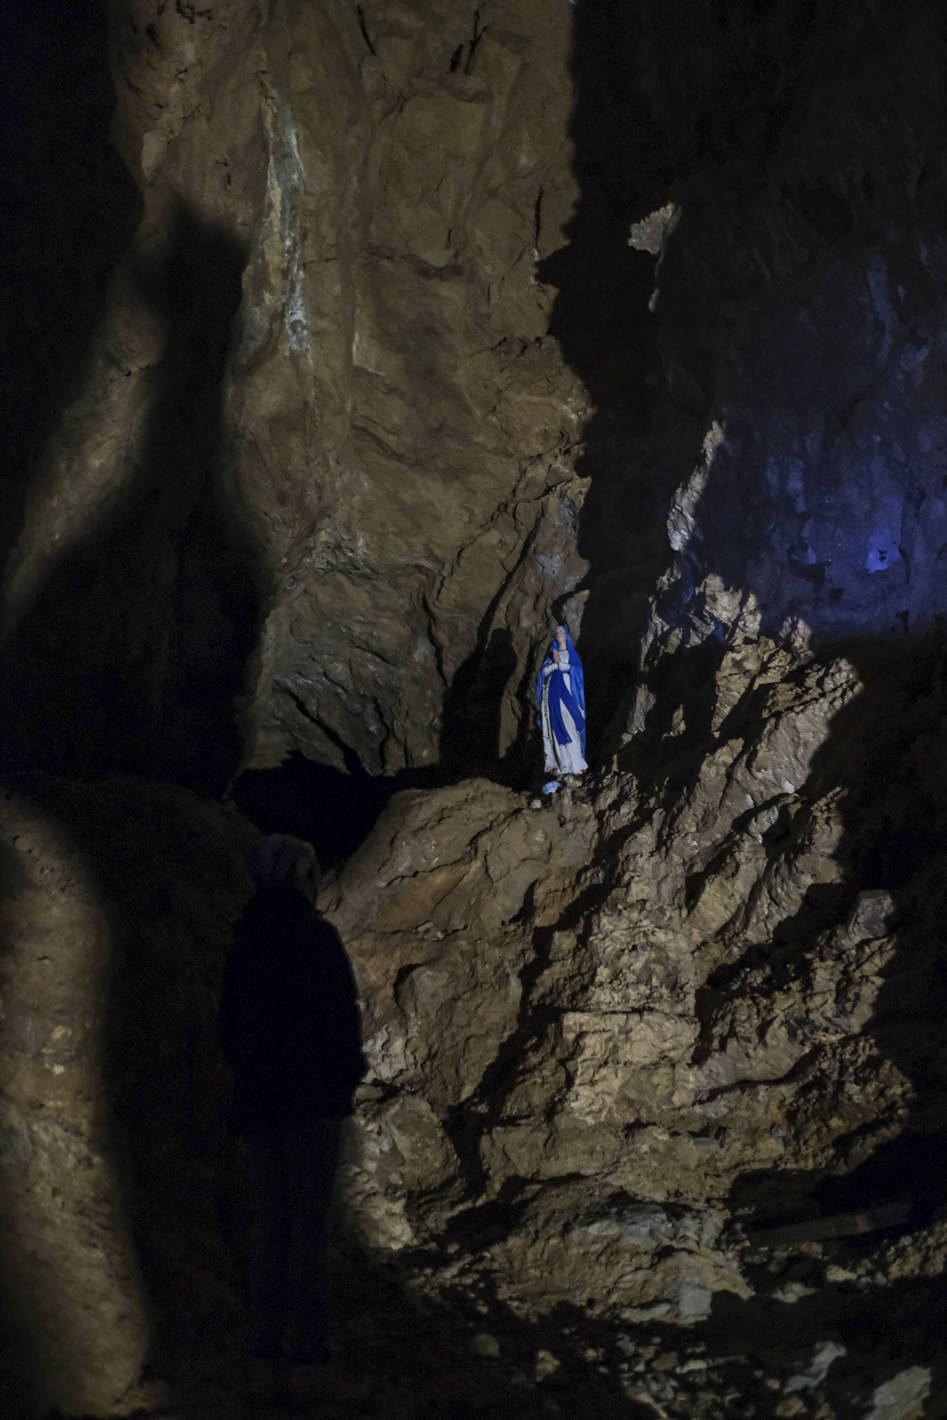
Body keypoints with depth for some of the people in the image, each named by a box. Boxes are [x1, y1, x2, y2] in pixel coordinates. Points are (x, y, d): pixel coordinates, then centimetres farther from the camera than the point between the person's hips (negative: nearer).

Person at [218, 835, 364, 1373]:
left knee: (266, 1217, 10)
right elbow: (339, 1012, -14)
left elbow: (229, 1022, 13)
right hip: (313, 1095, -6)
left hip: (257, 1095, 6)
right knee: (309, 1215, -2)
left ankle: (266, 1336, 11)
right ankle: (306, 1338, -3)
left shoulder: (246, 941, 8)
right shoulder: (315, 935, -10)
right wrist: (348, 1071, -1)